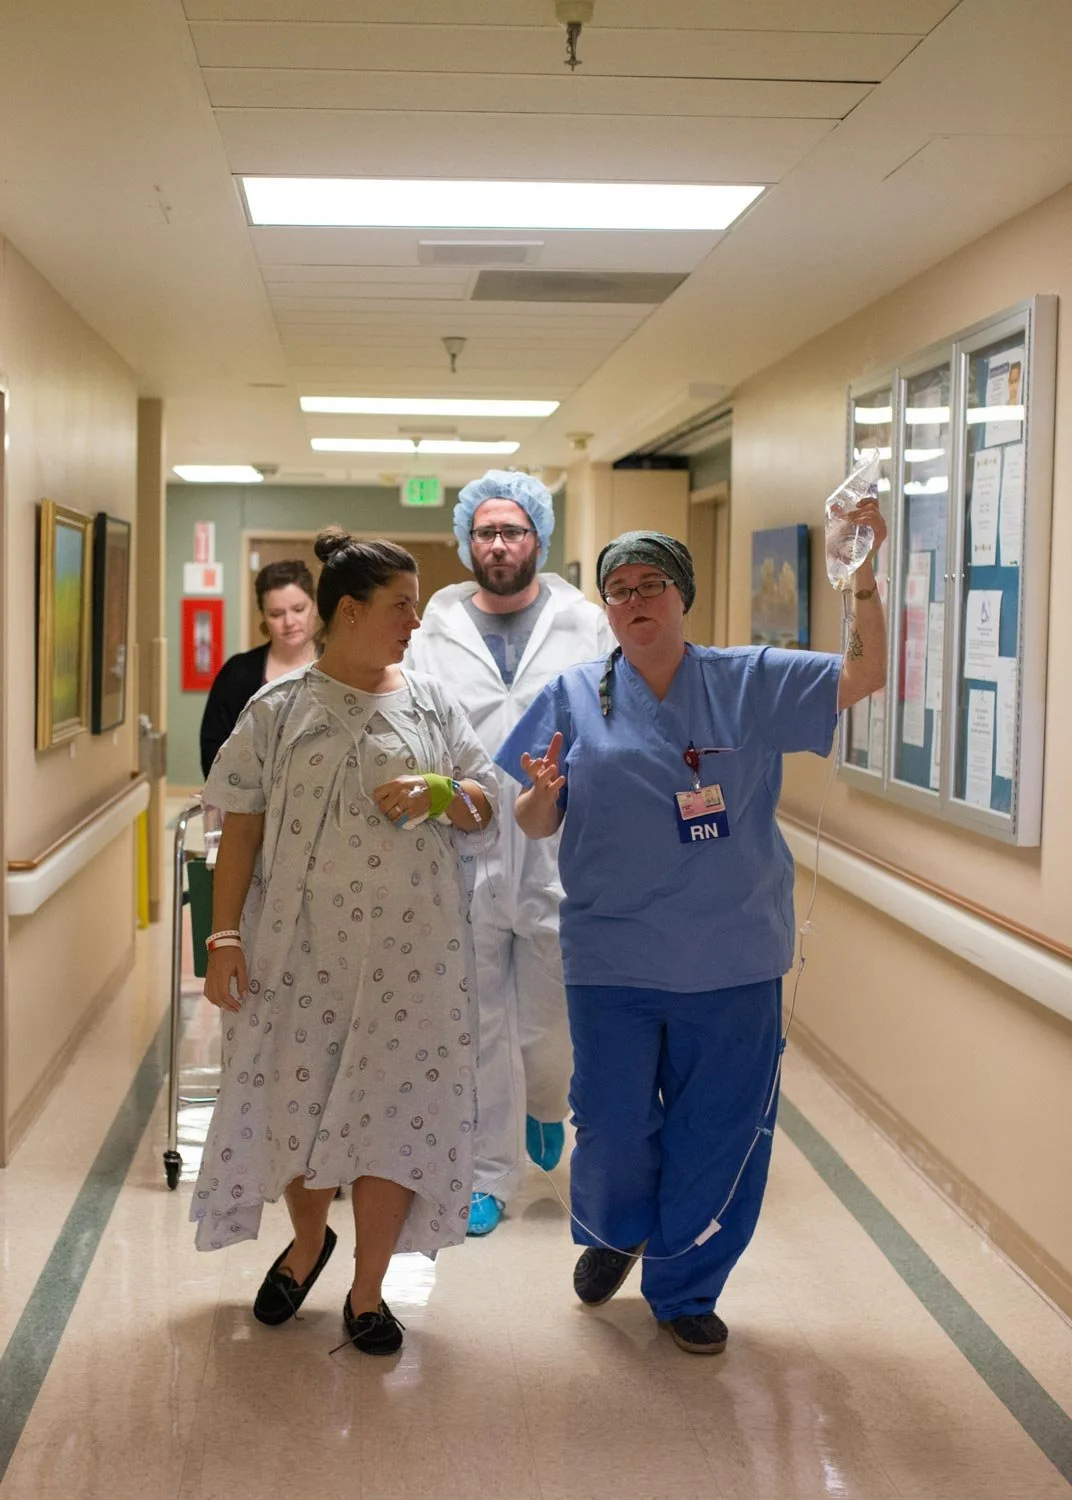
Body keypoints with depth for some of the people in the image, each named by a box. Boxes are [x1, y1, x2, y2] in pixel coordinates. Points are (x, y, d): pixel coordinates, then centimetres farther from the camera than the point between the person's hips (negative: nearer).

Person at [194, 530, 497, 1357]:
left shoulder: (431, 703, 7)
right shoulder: (279, 709, 1)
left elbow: (485, 804, 9)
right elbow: (242, 828, -1)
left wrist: (438, 794, -13)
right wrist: (226, 936, -7)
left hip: (410, 949, 1)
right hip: (302, 944, -1)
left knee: (395, 1105, 1)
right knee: (297, 1097, 7)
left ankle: (367, 1291, 16)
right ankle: (309, 1240, 37)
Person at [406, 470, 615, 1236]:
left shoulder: (586, 627, 3)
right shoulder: (434, 634, 5)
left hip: (560, 861, 0)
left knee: (550, 1023, 8)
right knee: (480, 1029, 8)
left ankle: (545, 1103, 43)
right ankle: (490, 1176, 23)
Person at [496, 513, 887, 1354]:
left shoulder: (752, 683, 2)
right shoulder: (575, 696, 4)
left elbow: (863, 676, -8)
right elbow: (537, 826, 5)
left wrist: (864, 577, -21)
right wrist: (544, 792, -19)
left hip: (734, 961, 0)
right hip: (613, 960, 0)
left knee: (719, 1130, 8)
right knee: (613, 1126, 9)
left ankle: (685, 1287, 29)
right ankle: (613, 1235, 42)